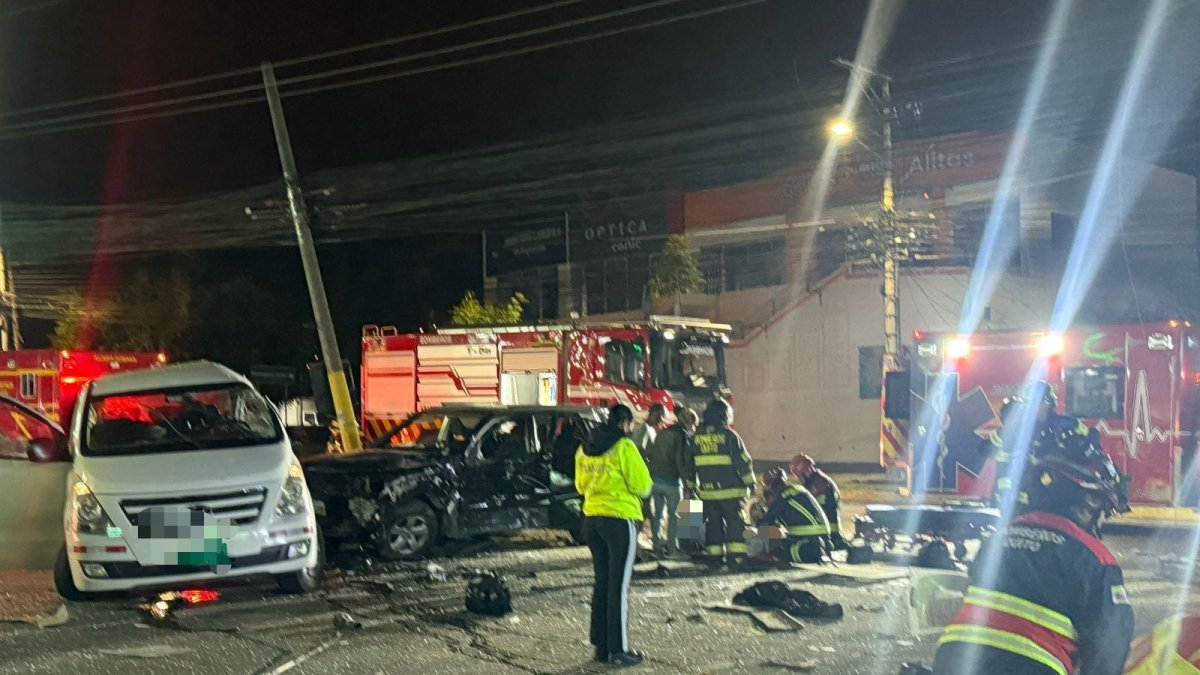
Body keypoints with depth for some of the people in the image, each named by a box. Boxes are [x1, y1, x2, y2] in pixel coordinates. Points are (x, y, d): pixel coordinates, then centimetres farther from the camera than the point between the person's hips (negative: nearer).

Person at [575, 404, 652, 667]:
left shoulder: (584, 449, 9)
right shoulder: (624, 447, -12)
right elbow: (642, 486, -10)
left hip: (591, 519, 7)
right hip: (620, 519, -7)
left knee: (602, 583, 15)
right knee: (619, 585, -3)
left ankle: (601, 645, 18)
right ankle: (618, 650, -1)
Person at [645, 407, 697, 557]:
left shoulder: (662, 433, 12)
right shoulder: (683, 436, -10)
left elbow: (649, 455, 15)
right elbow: (682, 461, -16)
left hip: (655, 478, 6)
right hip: (671, 481, -6)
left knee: (658, 512, 13)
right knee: (673, 514, 5)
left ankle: (657, 545, 15)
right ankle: (672, 547, 5)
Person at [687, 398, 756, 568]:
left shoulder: (697, 438, 6)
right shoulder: (729, 435, -10)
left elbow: (689, 464, 14)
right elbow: (743, 461, -8)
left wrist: (691, 485, 25)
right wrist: (751, 483, 1)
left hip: (707, 490, 4)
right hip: (731, 490, -4)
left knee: (713, 523, 12)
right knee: (735, 522, 2)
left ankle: (714, 556, 11)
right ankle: (735, 556, -5)